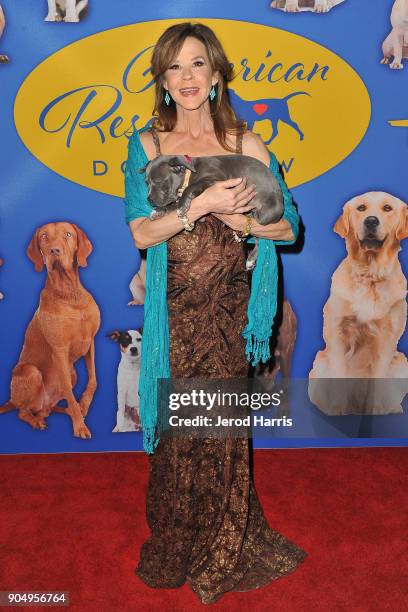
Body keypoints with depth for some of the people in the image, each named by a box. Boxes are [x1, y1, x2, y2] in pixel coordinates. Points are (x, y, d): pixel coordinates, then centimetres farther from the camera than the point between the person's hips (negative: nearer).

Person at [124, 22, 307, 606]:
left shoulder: (246, 144, 2)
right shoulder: (147, 144, 3)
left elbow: (288, 228, 3)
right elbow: (141, 233, -7)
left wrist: (237, 218, -13)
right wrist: (203, 204, -18)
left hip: (227, 306, 0)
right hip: (173, 307, 1)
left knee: (220, 423, 7)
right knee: (175, 423, 9)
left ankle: (222, 549, 33)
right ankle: (176, 547, 35)